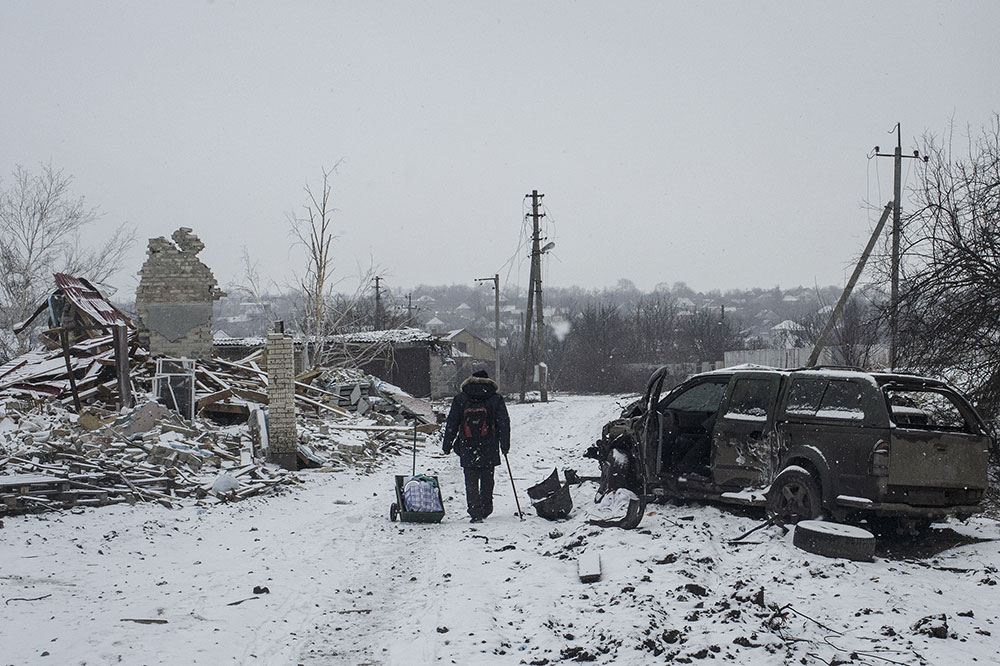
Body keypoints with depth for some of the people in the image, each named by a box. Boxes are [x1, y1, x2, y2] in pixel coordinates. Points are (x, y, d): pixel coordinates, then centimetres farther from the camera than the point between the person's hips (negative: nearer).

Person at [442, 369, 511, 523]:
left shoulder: (460, 399, 3)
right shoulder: (496, 399, 2)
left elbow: (451, 424, 4)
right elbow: (504, 423, 2)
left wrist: (447, 445, 10)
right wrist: (505, 445, 8)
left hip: (467, 449, -1)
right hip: (489, 450, 1)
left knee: (471, 482, 2)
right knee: (487, 480, 16)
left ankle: (476, 513, -8)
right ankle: (486, 510, 23)